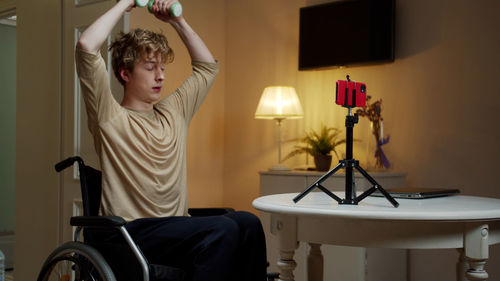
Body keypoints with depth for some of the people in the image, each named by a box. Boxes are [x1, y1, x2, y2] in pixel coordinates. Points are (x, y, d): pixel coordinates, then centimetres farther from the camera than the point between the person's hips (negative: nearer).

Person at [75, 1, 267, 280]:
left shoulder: (172, 112, 21)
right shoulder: (110, 116, 2)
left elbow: (208, 66, 32)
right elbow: (86, 46, -11)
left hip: (174, 228, 6)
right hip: (132, 231, -6)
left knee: (247, 223, -24)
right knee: (223, 229, -31)